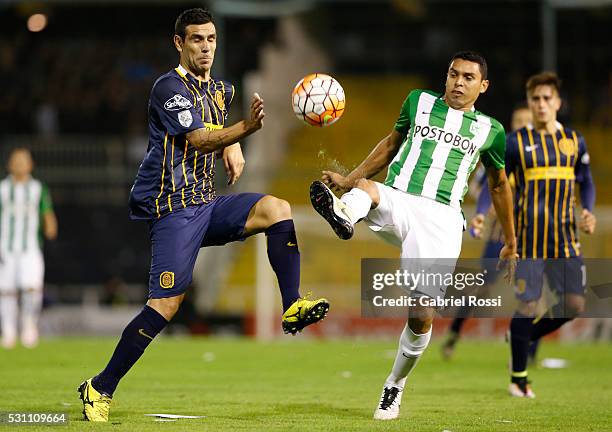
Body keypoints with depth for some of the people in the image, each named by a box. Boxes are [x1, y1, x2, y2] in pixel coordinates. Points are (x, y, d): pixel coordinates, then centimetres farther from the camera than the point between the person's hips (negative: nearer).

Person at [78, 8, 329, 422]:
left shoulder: (220, 89, 14)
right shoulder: (170, 87, -11)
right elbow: (198, 139, -26)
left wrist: (234, 147, 18)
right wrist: (246, 127, -41)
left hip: (207, 205, 7)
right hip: (174, 207, -7)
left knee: (278, 209, -13)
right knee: (166, 303, -14)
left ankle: (292, 307, -14)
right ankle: (100, 388, -5)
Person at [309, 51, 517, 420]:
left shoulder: (490, 130, 13)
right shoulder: (420, 102, 14)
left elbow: (499, 185, 24)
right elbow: (392, 143, 27)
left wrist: (510, 244, 28)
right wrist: (349, 179, 23)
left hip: (441, 219, -1)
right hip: (397, 202, 1)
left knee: (421, 318, -9)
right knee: (364, 187, -37)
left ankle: (395, 388, 15)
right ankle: (345, 213, -74)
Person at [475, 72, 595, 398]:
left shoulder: (574, 141, 10)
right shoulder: (516, 142, 0)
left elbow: (586, 182, 18)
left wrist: (588, 213, 1)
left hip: (565, 236, 3)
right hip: (529, 235, -3)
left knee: (574, 305, -5)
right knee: (527, 304, -6)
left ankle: (527, 335, 24)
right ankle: (518, 377, 10)